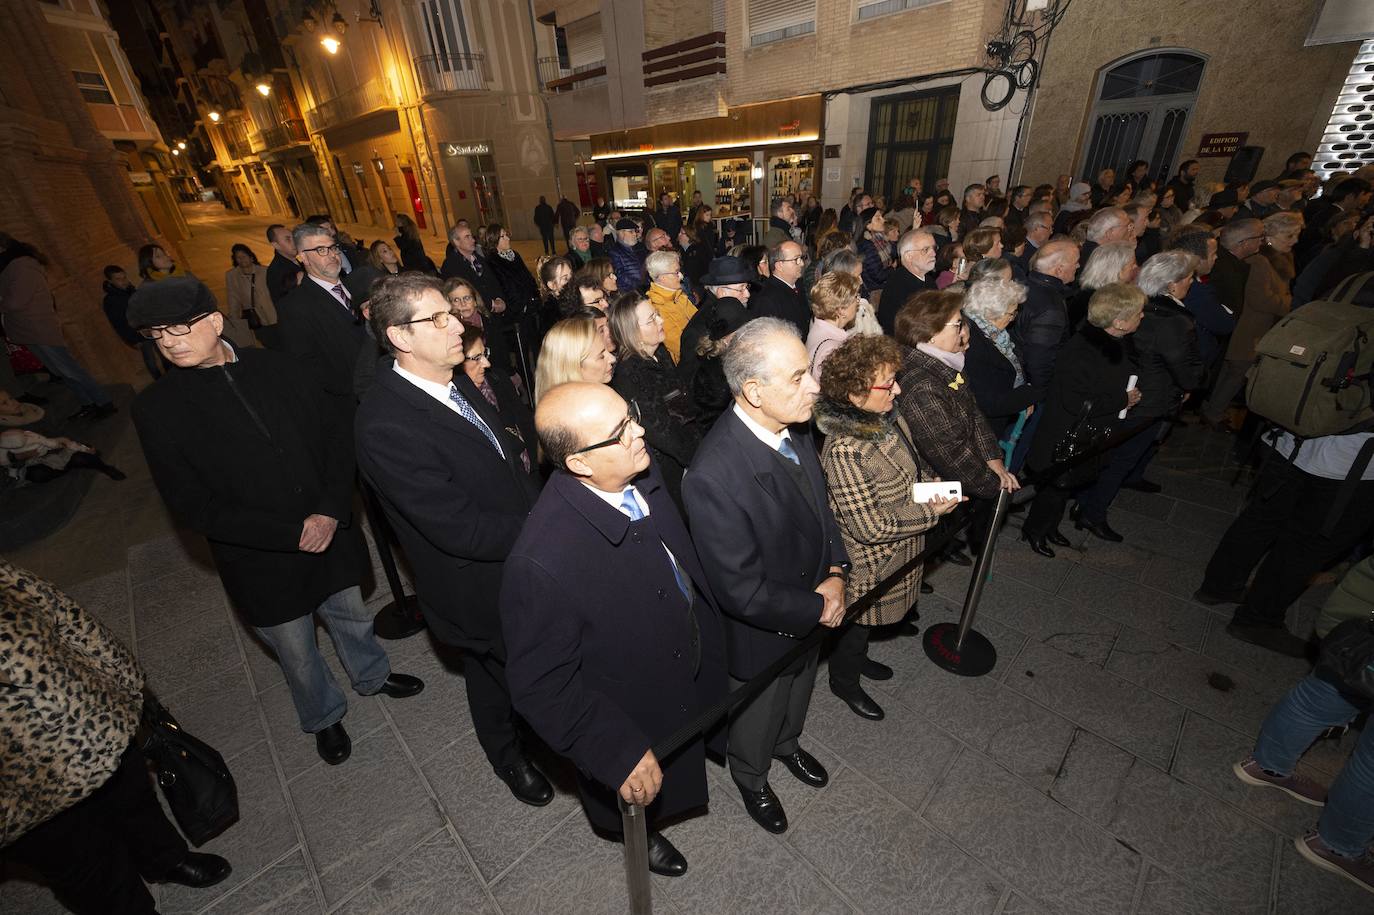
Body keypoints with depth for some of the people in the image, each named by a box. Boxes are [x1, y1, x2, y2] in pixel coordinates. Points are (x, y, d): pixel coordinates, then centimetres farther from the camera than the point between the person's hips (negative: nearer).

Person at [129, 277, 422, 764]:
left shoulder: (275, 367, -7)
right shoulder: (157, 408, -12)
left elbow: (337, 435, -4)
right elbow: (194, 508, -13)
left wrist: (332, 510, -16)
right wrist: (293, 534, -19)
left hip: (331, 533, 2)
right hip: (262, 561, -1)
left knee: (352, 616, 24)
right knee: (297, 654, 19)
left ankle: (371, 675, 54)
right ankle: (324, 716, 48)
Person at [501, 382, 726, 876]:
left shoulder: (640, 472, -22)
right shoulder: (542, 563, -43)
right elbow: (542, 687, -27)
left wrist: (706, 628, 10)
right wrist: (618, 753, -22)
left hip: (689, 671, 5)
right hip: (631, 721, -4)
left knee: (689, 758, 38)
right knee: (642, 804, 32)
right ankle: (641, 835, 67)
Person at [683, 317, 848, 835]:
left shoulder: (793, 425, -15)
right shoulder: (713, 479, -40)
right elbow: (743, 592, -31)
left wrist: (835, 573, -11)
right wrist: (819, 608, -18)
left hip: (811, 612, 6)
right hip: (760, 636, -6)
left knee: (797, 693, 36)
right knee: (757, 719, 27)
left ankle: (787, 743, 69)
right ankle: (751, 779, 61)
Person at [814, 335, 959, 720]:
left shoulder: (887, 418, -8)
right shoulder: (845, 450, -36)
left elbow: (910, 464, 13)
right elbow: (870, 527, -29)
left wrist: (929, 479, -6)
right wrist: (931, 511, -20)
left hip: (895, 556, 8)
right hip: (867, 567, -8)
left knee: (862, 621, 32)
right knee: (855, 623, 20)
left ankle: (856, 658, 59)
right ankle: (844, 681, 48)